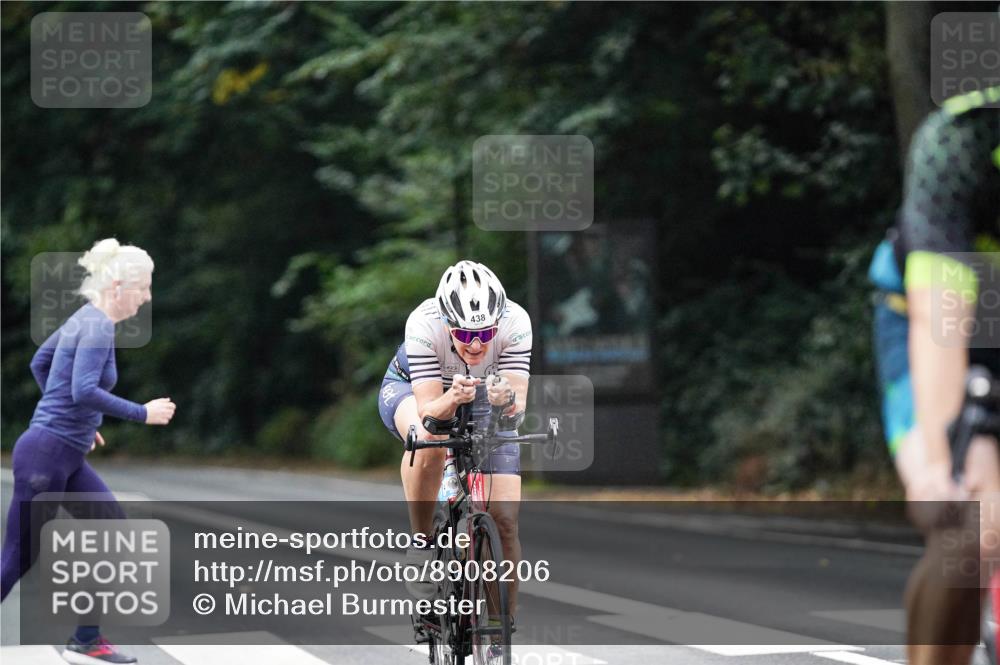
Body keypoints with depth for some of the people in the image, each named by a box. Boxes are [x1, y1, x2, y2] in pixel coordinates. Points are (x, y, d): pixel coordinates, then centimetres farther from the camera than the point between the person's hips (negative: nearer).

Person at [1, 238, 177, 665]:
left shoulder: (86, 319, 12)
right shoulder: (97, 326, -16)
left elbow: (40, 363, 23)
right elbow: (84, 390, -28)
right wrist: (143, 414, -20)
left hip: (68, 458, 10)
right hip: (46, 454, -10)